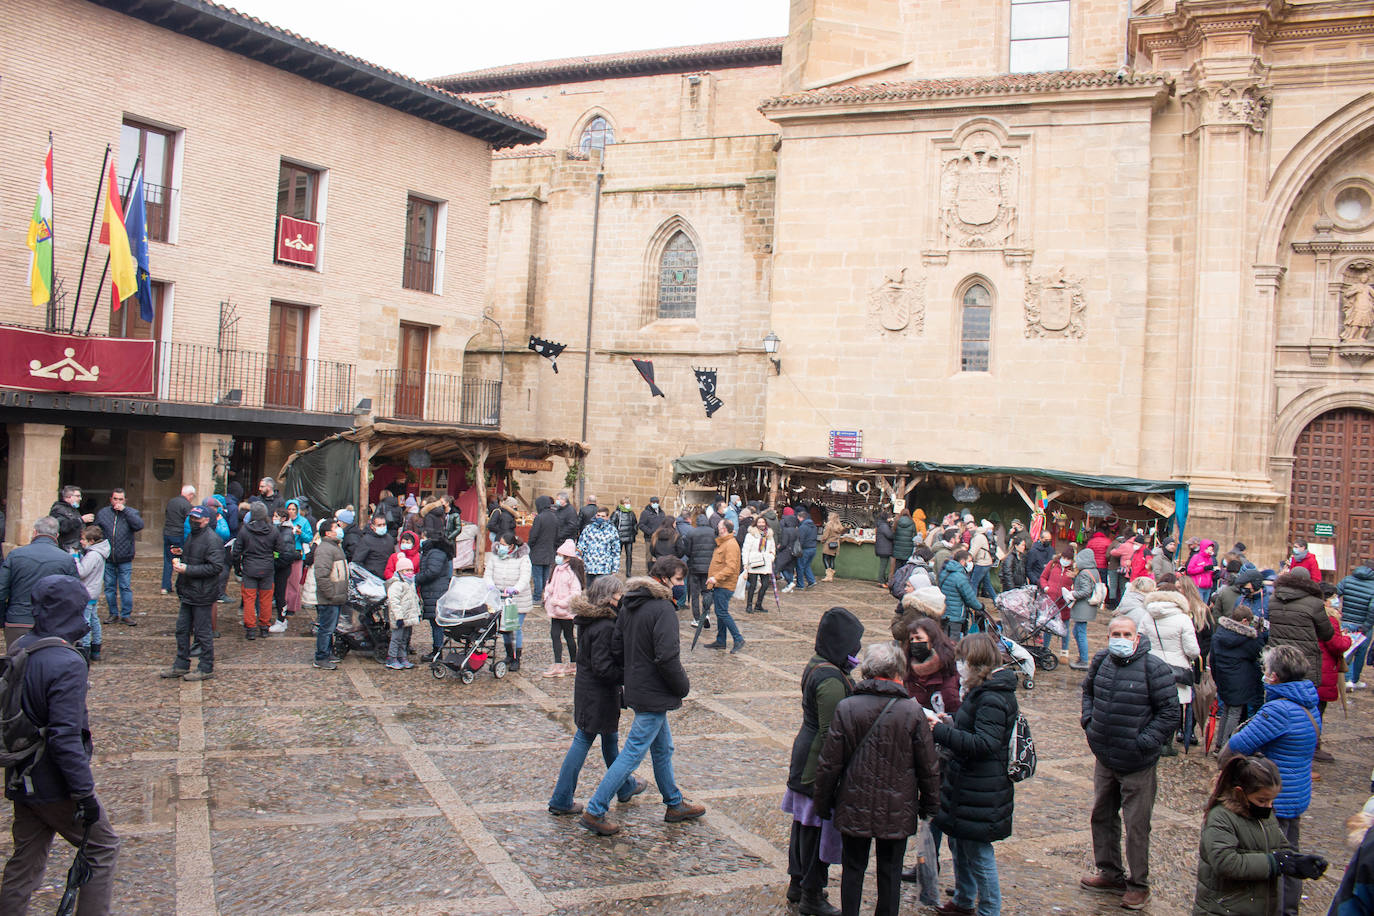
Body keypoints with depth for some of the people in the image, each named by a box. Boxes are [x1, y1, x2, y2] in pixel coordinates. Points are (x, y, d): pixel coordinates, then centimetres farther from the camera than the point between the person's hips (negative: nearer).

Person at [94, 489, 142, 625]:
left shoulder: (131, 512, 2)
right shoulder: (102, 513, 8)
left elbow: (139, 525, -18)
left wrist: (124, 510, -18)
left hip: (125, 559, -2)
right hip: (107, 559, 2)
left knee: (126, 587, -1)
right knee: (109, 587, 8)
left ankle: (126, 614, 7)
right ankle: (113, 614, 18)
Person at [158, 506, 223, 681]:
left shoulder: (212, 540, -16)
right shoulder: (192, 536, 16)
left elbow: (215, 566, -24)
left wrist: (188, 569, -22)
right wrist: (179, 561, 12)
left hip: (202, 594, -10)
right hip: (188, 593, 10)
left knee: (202, 631, -1)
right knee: (182, 629, 15)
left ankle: (206, 668, 9)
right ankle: (181, 665, 26)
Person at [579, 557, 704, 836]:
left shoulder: (628, 605, 7)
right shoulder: (663, 609, -21)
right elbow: (667, 657, -26)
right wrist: (684, 687, -12)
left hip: (636, 686, 10)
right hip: (653, 695, -10)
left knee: (663, 749, 22)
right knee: (632, 754, -3)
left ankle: (675, 804, 35)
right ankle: (594, 812, 2)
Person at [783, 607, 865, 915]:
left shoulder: (815, 666, 4)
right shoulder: (831, 679, -26)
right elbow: (831, 734, -24)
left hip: (805, 755, 10)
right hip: (820, 763, -10)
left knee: (805, 822, 20)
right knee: (820, 826, 4)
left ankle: (797, 883, 35)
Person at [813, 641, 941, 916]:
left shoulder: (845, 708, -12)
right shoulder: (912, 712, -12)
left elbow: (829, 764, -8)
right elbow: (929, 766, -5)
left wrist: (823, 804, 6)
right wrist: (929, 805, 10)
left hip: (853, 809, 0)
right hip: (897, 811, 0)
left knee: (853, 868, 15)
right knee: (890, 872, 14)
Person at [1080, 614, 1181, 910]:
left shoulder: (1154, 668, -16)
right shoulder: (1101, 661, 1)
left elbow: (1170, 712, -12)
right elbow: (1088, 691, 21)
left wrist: (1144, 743, -13)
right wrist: (1089, 722, 8)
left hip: (1137, 764, -6)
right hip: (1104, 759, 6)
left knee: (1136, 825, 3)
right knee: (1102, 816, 18)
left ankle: (1138, 884, 20)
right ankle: (1110, 873, 35)